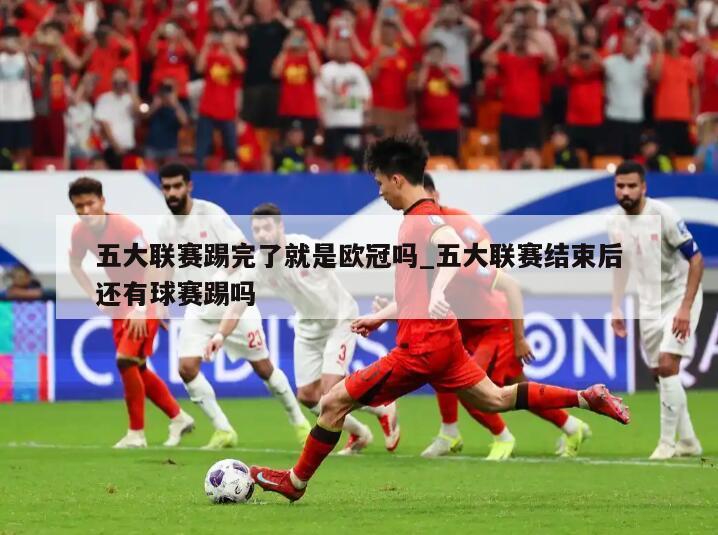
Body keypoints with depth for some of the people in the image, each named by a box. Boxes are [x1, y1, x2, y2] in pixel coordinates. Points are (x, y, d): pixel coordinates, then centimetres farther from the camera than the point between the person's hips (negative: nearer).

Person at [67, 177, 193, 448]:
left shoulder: (124, 228, -25)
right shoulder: (80, 231, -5)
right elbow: (75, 264, 14)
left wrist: (141, 308, -34)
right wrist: (94, 295, 1)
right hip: (120, 300, 8)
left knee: (126, 359, -19)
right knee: (136, 368, 10)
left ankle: (136, 434, -10)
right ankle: (178, 417, 28)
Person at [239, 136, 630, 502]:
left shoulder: (424, 219, -16)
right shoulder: (418, 219, 15)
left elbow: (454, 247, -38)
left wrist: (439, 294, -51)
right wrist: (381, 317, 30)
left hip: (421, 347, -10)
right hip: (440, 339, 10)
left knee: (334, 403, -4)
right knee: (496, 399, 19)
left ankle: (295, 482, 7)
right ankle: (586, 398, 16)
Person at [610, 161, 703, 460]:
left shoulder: (663, 216, -22)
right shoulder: (616, 222, -2)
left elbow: (696, 259, -20)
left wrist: (685, 309, -25)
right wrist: (616, 310, 11)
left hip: (679, 298, -7)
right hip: (649, 302, 7)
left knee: (668, 365, -17)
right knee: (659, 372, 8)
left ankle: (667, 442, -10)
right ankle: (687, 441, 20)